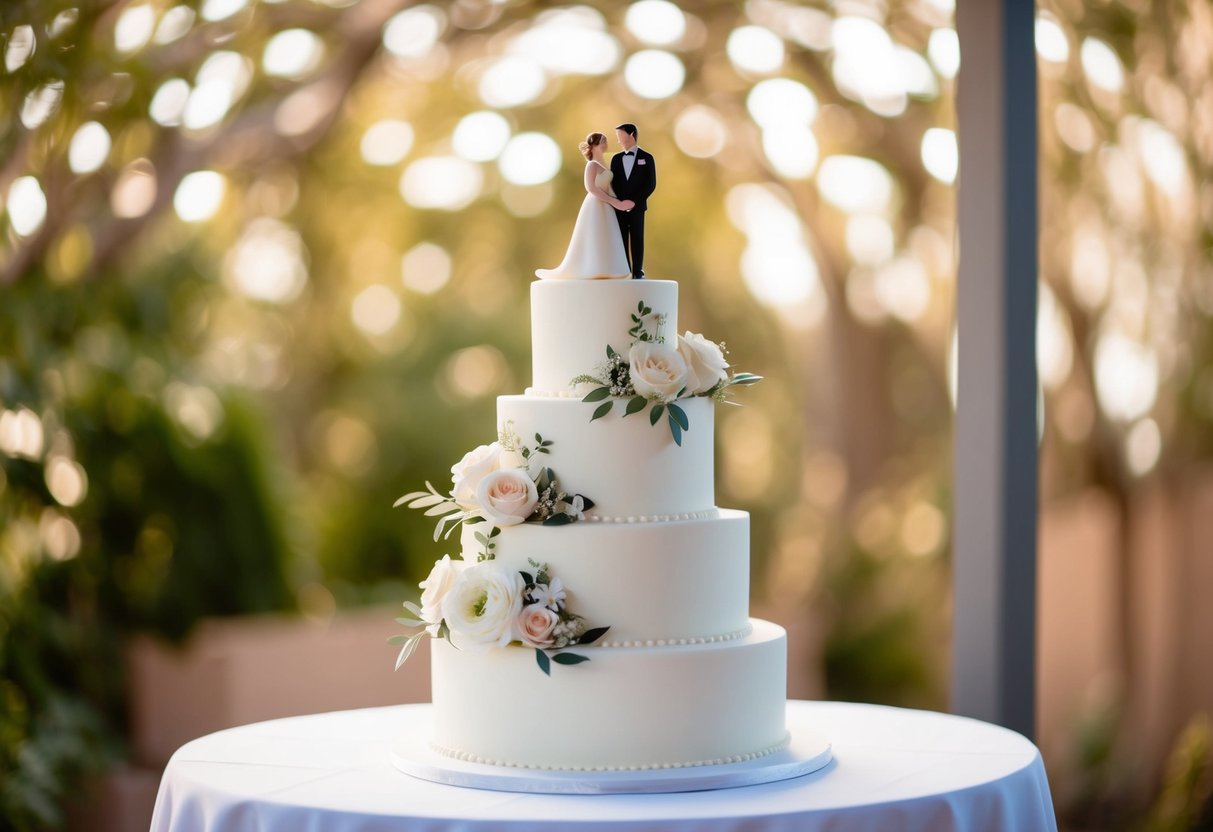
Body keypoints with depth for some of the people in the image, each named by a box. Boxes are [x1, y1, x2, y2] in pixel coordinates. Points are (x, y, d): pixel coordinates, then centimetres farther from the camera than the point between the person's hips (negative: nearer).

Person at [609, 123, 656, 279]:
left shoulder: (646, 158, 1)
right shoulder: (616, 158, 12)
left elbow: (651, 184, -4)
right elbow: (612, 182, 11)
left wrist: (635, 201, -13)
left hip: (637, 207, -3)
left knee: (637, 240, -1)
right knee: (621, 240, 0)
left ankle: (638, 272, 3)